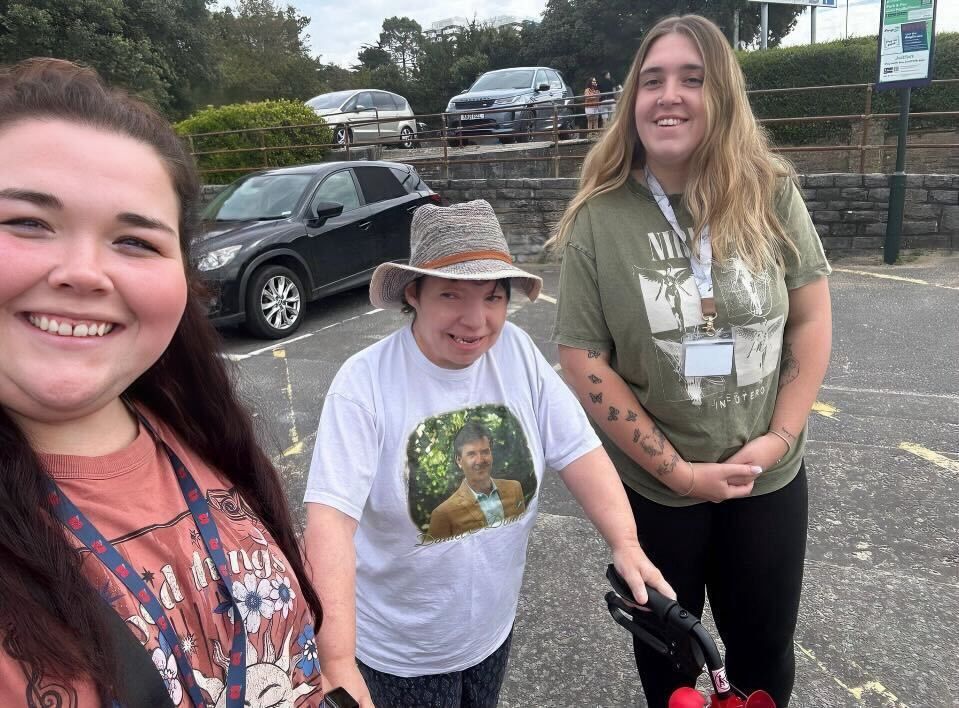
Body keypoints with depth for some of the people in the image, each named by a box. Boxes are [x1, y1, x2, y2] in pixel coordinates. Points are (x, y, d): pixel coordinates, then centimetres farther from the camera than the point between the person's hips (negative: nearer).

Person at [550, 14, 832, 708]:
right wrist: (678, 470, -14)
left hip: (769, 479, 2)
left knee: (765, 645, 22)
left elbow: (811, 320, -2)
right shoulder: (599, 221, -14)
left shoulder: (772, 196, -8)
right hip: (652, 488, -1)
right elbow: (583, 362, -14)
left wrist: (777, 439, -11)